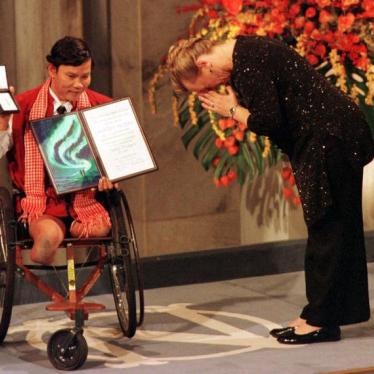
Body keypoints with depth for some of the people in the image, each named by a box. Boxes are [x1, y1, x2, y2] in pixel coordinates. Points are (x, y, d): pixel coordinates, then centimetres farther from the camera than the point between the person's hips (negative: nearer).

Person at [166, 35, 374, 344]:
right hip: (323, 141, 10)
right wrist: (235, 106, -1)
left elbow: (269, 121, -22)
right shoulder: (243, 55, 11)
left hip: (330, 139, -10)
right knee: (332, 229, 13)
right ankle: (318, 315, 21)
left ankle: (320, 319, 4)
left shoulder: (250, 62, -20)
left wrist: (232, 110, -7)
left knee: (325, 229, -3)